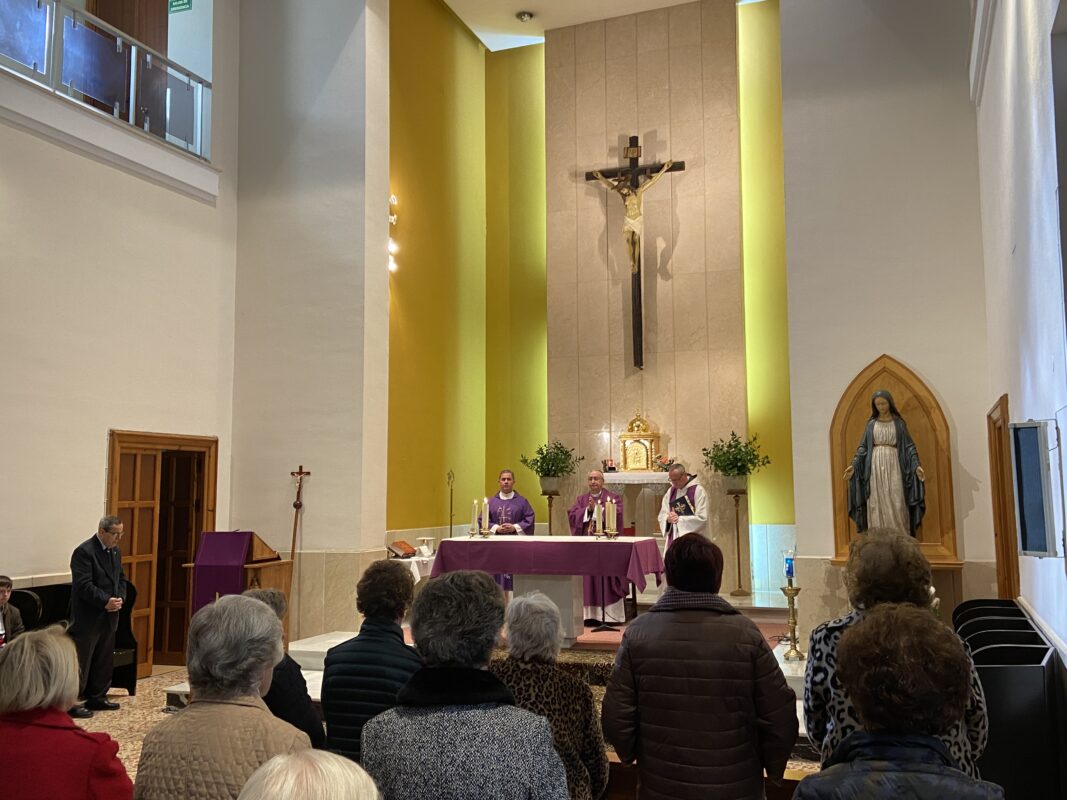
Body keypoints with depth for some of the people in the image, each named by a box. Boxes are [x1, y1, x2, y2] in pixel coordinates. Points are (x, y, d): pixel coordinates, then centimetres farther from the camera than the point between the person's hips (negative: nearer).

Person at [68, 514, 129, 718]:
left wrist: (120, 598, -2)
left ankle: (97, 697, 27)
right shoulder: (84, 552, -16)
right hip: (87, 617, -9)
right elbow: (84, 585, -21)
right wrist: (106, 601, -24)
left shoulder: (115, 551, 11)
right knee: (80, 662, -1)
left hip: (108, 617, 9)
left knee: (104, 661, 15)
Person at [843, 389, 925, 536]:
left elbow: (909, 446, 3)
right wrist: (853, 465, -6)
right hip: (875, 466, 1)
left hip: (893, 465, -1)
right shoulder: (871, 424, 10)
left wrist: (916, 465, -11)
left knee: (896, 504, -4)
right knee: (877, 504, -1)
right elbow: (863, 447, 7)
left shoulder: (899, 423, 7)